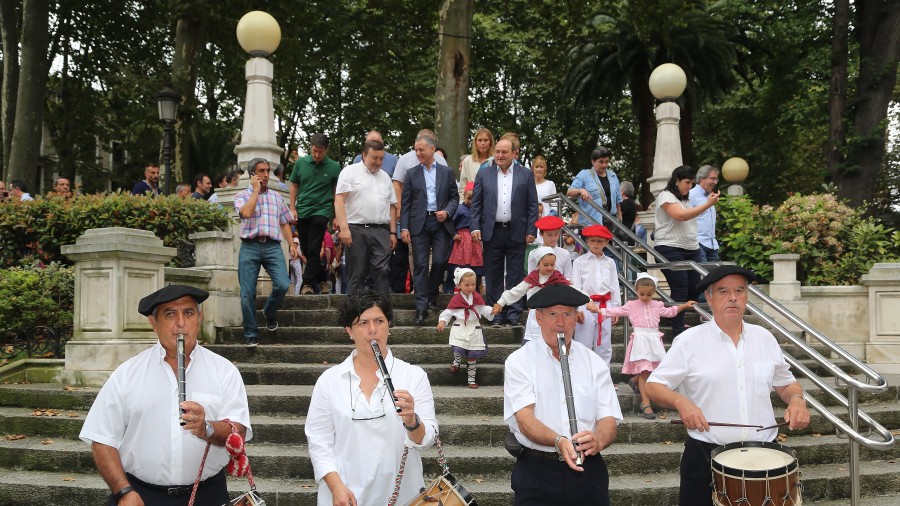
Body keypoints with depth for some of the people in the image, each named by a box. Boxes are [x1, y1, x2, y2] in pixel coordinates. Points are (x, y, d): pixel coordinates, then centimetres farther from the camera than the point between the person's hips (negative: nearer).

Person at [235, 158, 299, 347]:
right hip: (250, 246, -2)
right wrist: (256, 190, -2)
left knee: (282, 285, -16)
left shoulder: (276, 196, 19)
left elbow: (284, 223, 19)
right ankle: (251, 334, 9)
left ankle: (270, 313, 16)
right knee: (247, 293, -5)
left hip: (272, 246, 2)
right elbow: (246, 213, -12)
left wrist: (292, 244, 7)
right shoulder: (242, 195, 9)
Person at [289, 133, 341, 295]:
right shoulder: (300, 163, 2)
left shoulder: (334, 167, -4)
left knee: (313, 249, -10)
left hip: (321, 211, -4)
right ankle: (321, 278, 25)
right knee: (305, 249, 9)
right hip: (302, 212, 4)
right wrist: (292, 208, 3)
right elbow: (294, 186, 10)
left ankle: (308, 283, -10)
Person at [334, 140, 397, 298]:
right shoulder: (350, 172, 2)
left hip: (381, 231, 4)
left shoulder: (385, 177, 18)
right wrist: (344, 228, -16)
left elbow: (392, 206, 18)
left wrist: (393, 233, 10)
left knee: (381, 272, -5)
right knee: (356, 275, 2)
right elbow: (339, 200, -6)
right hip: (356, 231, -3)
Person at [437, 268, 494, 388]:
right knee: (458, 349, -18)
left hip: (474, 330, 2)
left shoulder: (477, 297, 4)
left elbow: (484, 310, 6)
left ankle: (471, 379, 19)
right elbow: (448, 312, -2)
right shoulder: (456, 299, -4)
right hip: (460, 329, -2)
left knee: (472, 355, 6)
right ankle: (457, 361, 21)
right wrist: (442, 321, -19)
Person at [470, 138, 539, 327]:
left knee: (515, 275, 3)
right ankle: (496, 312, 15)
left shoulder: (526, 175, 5)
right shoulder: (483, 174, 7)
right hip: (492, 232, 1)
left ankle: (513, 312, 11)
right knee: (493, 274, 6)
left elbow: (532, 205, 3)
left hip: (517, 232, -1)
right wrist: (475, 227, -4)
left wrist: (531, 231, -3)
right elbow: (476, 203, 6)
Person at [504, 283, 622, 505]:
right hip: (536, 473, -2)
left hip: (588, 469, 3)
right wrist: (558, 441, -30)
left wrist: (598, 441, -23)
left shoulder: (594, 364, 6)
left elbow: (609, 419, -1)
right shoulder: (519, 361, -2)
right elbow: (524, 417, -13)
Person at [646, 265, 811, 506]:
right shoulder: (689, 341, -4)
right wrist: (681, 402, -22)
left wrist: (796, 399, -2)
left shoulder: (765, 338, 8)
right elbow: (654, 386, -4)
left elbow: (786, 383, 20)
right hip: (706, 457, -3)